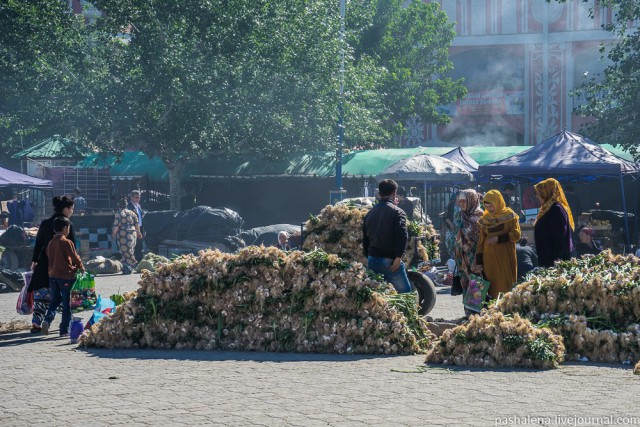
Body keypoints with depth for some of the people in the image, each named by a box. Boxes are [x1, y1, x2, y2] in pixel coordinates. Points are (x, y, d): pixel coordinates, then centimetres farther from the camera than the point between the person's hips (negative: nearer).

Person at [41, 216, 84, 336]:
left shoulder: (51, 243, 7)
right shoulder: (67, 242, -13)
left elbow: (49, 257, 14)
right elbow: (75, 257, -8)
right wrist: (81, 267, 10)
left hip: (52, 275, 6)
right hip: (66, 276, -6)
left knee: (55, 300, 18)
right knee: (67, 304, 3)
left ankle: (47, 320, -6)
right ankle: (64, 330, 5)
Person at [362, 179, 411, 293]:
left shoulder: (369, 213, 14)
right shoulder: (397, 212, -7)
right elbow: (402, 236, -20)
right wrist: (398, 257, -18)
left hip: (372, 260, 6)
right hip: (390, 260, -6)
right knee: (406, 294, -1)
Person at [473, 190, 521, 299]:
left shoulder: (509, 215, 1)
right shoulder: (485, 218, 10)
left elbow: (516, 234, -5)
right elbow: (481, 240, 11)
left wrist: (499, 238, -16)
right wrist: (478, 262, 6)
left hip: (505, 257, -3)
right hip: (489, 257, 3)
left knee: (506, 285, -5)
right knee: (491, 289, -1)